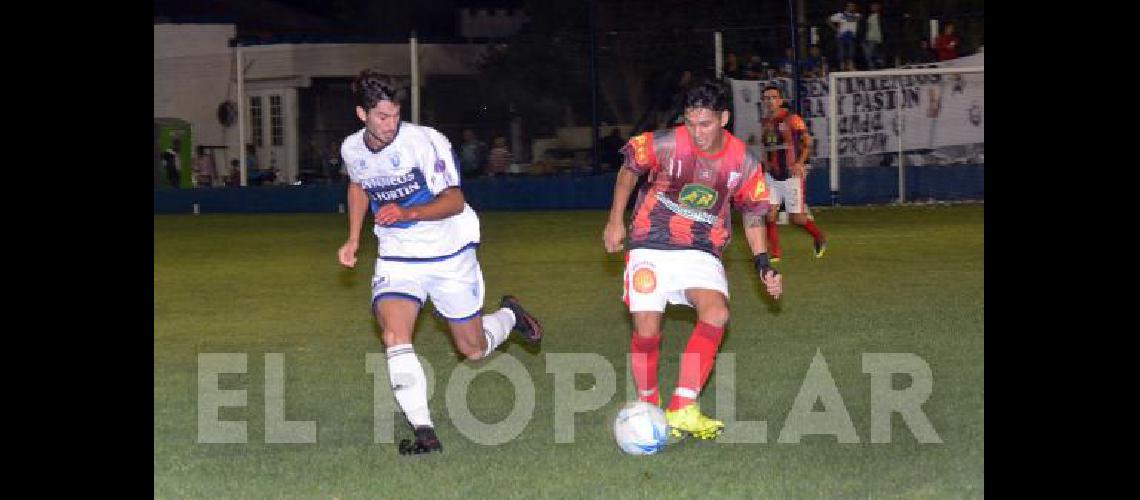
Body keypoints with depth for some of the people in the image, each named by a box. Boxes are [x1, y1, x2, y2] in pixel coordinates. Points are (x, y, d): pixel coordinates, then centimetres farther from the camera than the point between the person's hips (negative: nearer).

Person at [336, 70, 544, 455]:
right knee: (395, 337, -23)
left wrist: (408, 213, -37)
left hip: (450, 254, -3)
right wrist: (354, 239, 12)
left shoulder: (424, 141, -21)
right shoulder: (352, 149, -4)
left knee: (473, 350, 9)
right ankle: (424, 432, -23)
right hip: (397, 259, 3)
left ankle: (510, 315, 44)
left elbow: (454, 201, -21)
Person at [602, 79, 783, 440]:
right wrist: (615, 222, 6)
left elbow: (753, 215, 10)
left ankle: (682, 409, -23)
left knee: (717, 314, -25)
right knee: (647, 332, -11)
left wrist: (763, 265, 1)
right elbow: (629, 170, 6)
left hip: (701, 252, 1)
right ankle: (648, 407, 16)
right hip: (651, 246, -1)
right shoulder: (665, 145, -14)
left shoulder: (743, 163, -6)